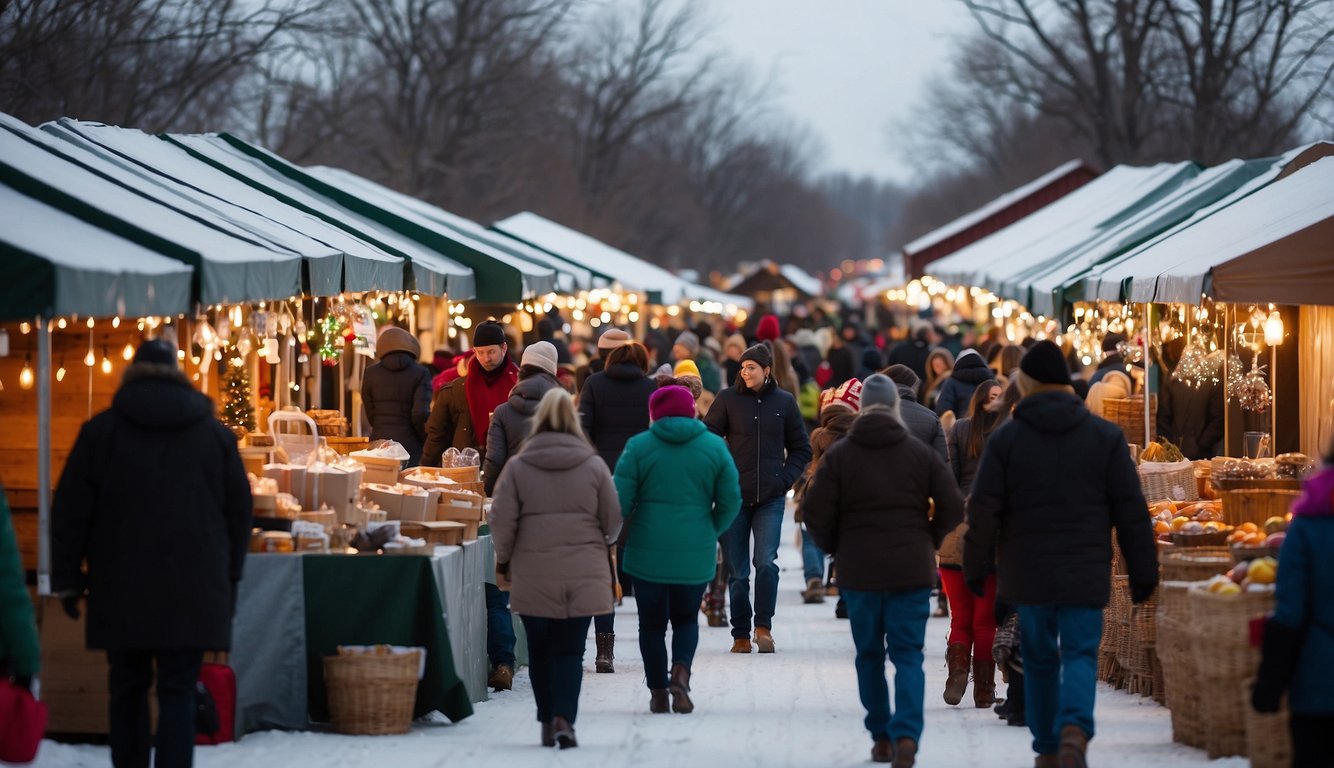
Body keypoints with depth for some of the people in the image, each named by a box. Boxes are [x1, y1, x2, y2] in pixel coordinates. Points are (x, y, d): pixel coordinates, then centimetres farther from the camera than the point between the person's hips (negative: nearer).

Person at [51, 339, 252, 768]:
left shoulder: (102, 431, 3)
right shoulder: (215, 434, 9)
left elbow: (70, 510, 1)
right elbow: (239, 511, 12)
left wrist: (66, 579, 7)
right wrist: (229, 578, 20)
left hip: (121, 592, 0)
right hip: (194, 593, 0)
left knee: (128, 688, 12)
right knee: (178, 693, -3)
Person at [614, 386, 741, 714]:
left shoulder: (639, 446, -4)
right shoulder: (714, 447, 1)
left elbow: (619, 501, -8)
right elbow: (731, 501, 2)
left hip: (648, 552, -1)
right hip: (695, 554, 1)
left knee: (652, 622, 11)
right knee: (686, 619, 15)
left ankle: (658, 692, 10)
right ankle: (681, 670, -10)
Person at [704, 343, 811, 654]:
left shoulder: (784, 402, 6)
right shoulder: (728, 399, 2)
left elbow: (801, 449, 15)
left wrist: (785, 479, 1)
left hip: (770, 499, 0)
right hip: (734, 497, 0)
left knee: (766, 562, -15)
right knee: (737, 570, 3)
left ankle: (763, 625, -4)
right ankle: (741, 634, 11)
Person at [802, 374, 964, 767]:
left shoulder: (839, 454, -2)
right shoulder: (921, 454, 1)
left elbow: (815, 512, -6)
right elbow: (952, 508, -2)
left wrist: (835, 548, 11)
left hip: (859, 571, 0)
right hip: (912, 571, 0)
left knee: (869, 653, 13)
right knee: (908, 654, 1)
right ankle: (907, 734, -17)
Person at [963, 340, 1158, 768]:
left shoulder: (1006, 439, -1)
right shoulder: (1105, 436, 2)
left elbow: (982, 512, -2)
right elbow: (1130, 511, 1)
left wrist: (976, 569, 9)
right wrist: (1143, 572, 7)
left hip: (1028, 573, 0)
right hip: (1085, 573, 0)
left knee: (1039, 658, 13)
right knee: (1080, 653, -1)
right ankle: (1075, 726, -27)